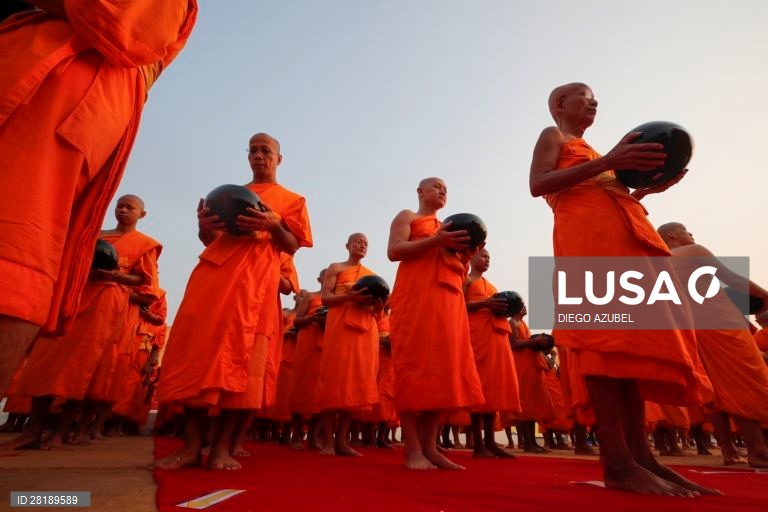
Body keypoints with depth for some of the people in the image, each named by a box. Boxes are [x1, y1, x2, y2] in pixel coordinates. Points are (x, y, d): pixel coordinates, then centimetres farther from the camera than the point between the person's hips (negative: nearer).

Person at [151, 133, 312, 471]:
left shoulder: (291, 200, 18)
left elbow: (292, 246, 7)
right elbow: (209, 240, 24)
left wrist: (273, 224, -14)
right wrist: (204, 225, -1)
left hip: (256, 278, -3)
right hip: (214, 271, 4)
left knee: (240, 353, -13)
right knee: (196, 346, -10)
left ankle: (222, 446, -7)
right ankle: (192, 445, -6)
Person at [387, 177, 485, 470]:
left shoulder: (448, 229, 29)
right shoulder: (407, 217, 13)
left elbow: (459, 273, 25)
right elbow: (394, 251, -6)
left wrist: (466, 254, 4)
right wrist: (436, 241, -13)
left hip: (449, 301, 7)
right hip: (415, 296, -6)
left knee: (444, 369, -1)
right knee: (415, 367, -11)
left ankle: (430, 447, 5)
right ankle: (413, 449, -8)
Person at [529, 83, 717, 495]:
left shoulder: (585, 148, 36)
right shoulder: (553, 136, 12)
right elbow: (538, 184, -8)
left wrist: (646, 187, 14)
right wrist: (607, 163, -13)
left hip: (622, 234, 9)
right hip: (587, 233, -9)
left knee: (636, 336, -2)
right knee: (607, 336, -19)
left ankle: (639, 452, -2)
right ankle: (617, 462, -21)